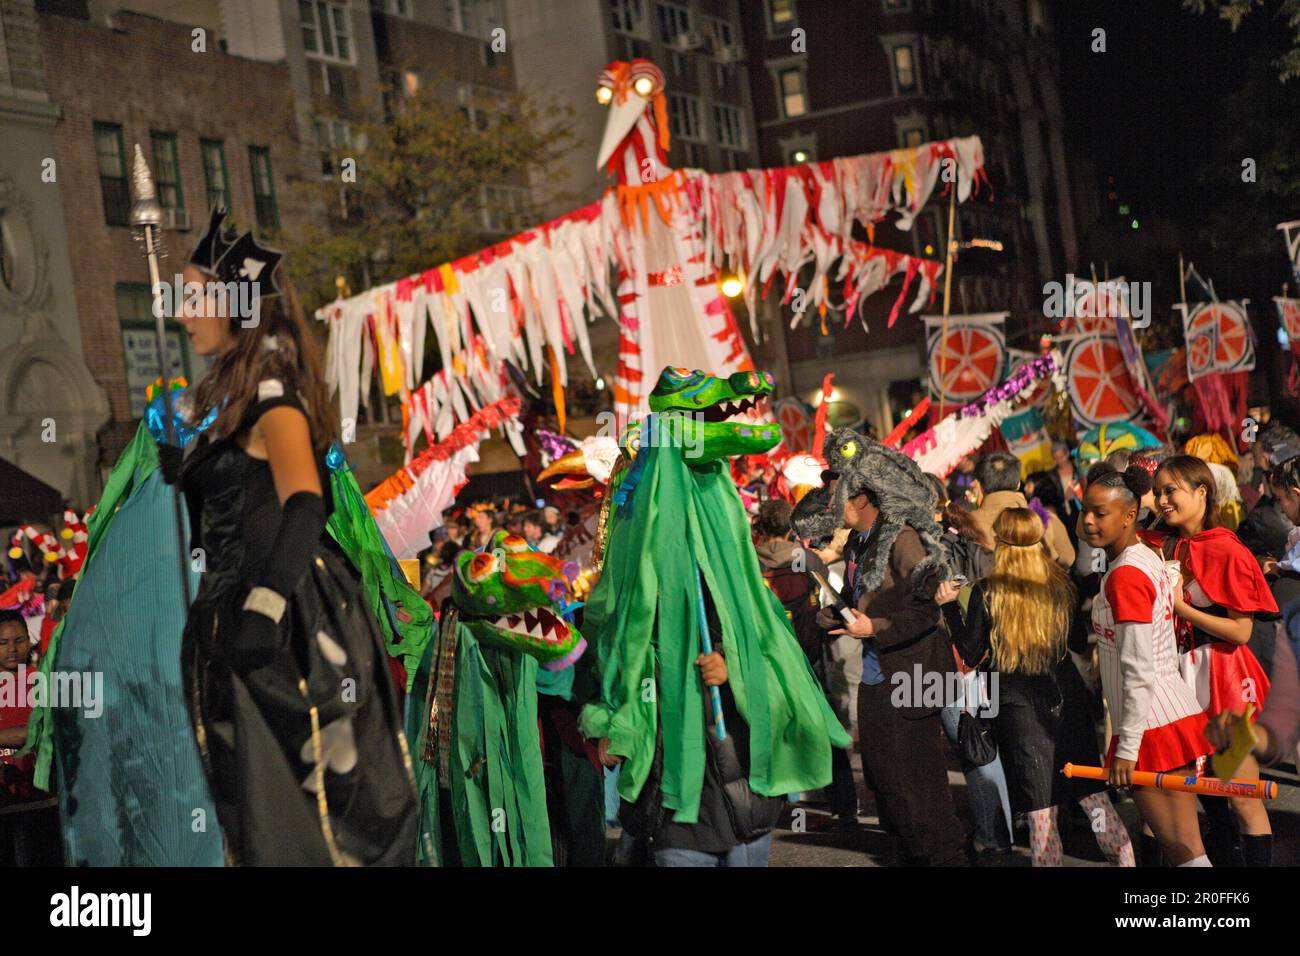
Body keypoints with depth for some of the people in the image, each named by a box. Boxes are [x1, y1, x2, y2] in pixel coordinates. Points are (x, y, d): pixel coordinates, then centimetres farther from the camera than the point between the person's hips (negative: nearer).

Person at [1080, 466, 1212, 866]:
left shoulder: (1124, 575, -17)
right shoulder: (1149, 559, 11)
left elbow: (1139, 671, -20)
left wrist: (1127, 747, -17)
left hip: (1150, 725, -9)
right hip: (1177, 712, 9)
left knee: (1180, 847, -3)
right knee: (1185, 842, 12)